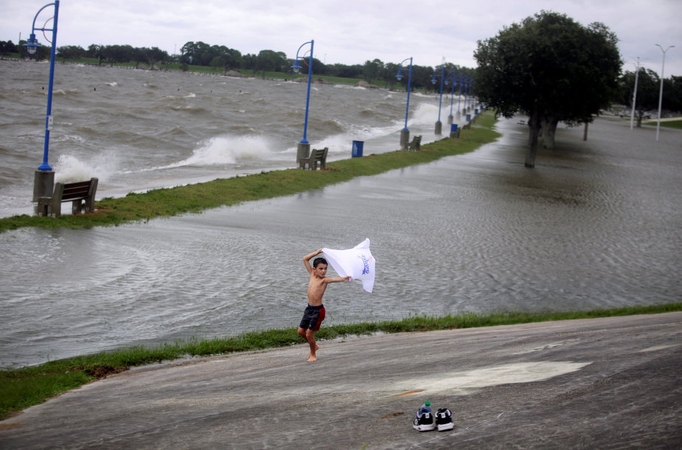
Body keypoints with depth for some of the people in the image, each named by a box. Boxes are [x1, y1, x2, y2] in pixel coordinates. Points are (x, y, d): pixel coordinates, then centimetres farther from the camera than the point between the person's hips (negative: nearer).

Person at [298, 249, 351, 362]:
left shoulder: (324, 279, -14)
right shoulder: (312, 274, 3)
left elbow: (333, 279, -37)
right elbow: (305, 259, 8)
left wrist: (342, 279, -58)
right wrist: (317, 253, 0)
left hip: (318, 310, -7)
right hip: (309, 308, 7)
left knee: (309, 333, 0)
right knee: (301, 331, 15)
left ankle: (313, 355, 22)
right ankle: (314, 346, 40)